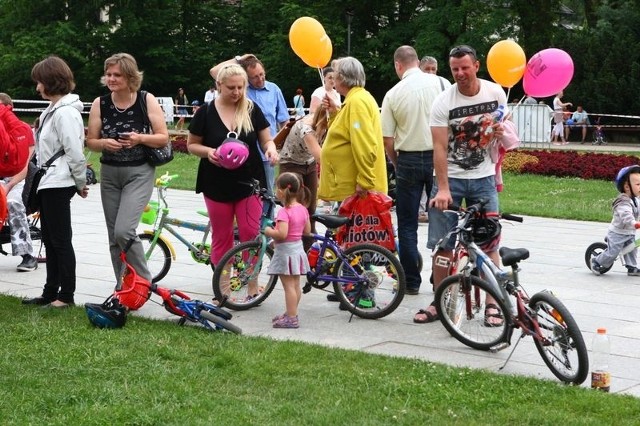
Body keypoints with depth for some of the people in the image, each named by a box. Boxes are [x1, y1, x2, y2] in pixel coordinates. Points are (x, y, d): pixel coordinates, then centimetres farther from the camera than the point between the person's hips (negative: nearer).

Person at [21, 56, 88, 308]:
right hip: (48, 183, 10)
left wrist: (80, 183, -9)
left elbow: (75, 153, -19)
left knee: (61, 240, -3)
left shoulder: (65, 113, -18)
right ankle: (50, 292, 21)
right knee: (50, 240, 14)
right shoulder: (53, 110, 14)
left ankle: (66, 295, 4)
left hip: (58, 185, -10)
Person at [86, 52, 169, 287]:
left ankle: (144, 283, -1)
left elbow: (164, 138, -5)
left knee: (124, 231, -19)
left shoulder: (147, 100, -7)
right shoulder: (100, 104, -1)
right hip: (109, 173, 4)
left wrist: (140, 138, -22)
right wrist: (105, 143, -17)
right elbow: (91, 141, 4)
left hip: (139, 173, -4)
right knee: (114, 237, 9)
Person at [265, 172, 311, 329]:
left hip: (285, 251, -8)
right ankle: (291, 313, 28)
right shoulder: (302, 209, 3)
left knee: (289, 286, -4)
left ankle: (291, 319, -1)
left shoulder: (284, 212, -22)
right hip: (298, 248, 8)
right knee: (296, 285, 15)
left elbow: (282, 234, -30)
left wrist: (269, 232, -13)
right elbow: (307, 230, 9)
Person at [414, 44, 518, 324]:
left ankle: (492, 303, 9)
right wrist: (443, 188, -22)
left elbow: (504, 123, 19)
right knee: (442, 244, -1)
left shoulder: (496, 93, -1)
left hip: (483, 178, 2)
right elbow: (440, 147, -15)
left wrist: (502, 130, -7)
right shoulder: (443, 102, -11)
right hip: (450, 178, -2)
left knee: (489, 243, 0)